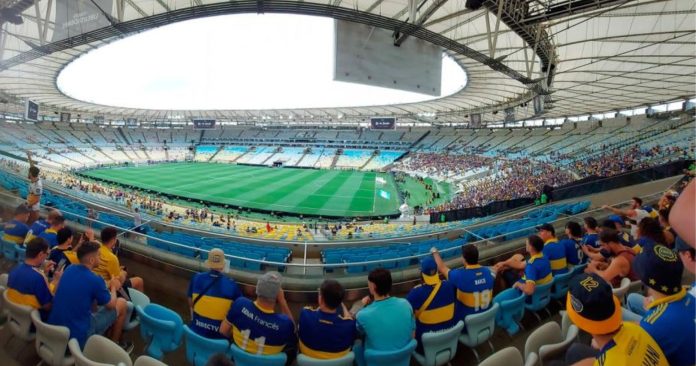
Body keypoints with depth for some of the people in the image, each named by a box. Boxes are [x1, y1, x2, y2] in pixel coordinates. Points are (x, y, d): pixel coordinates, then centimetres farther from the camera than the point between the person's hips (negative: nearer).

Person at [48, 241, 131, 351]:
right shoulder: (95, 280, -21)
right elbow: (111, 305, -3)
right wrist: (113, 287, 14)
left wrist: (106, 286, 23)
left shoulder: (68, 269, -2)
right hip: (78, 336, -7)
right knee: (121, 303, 6)